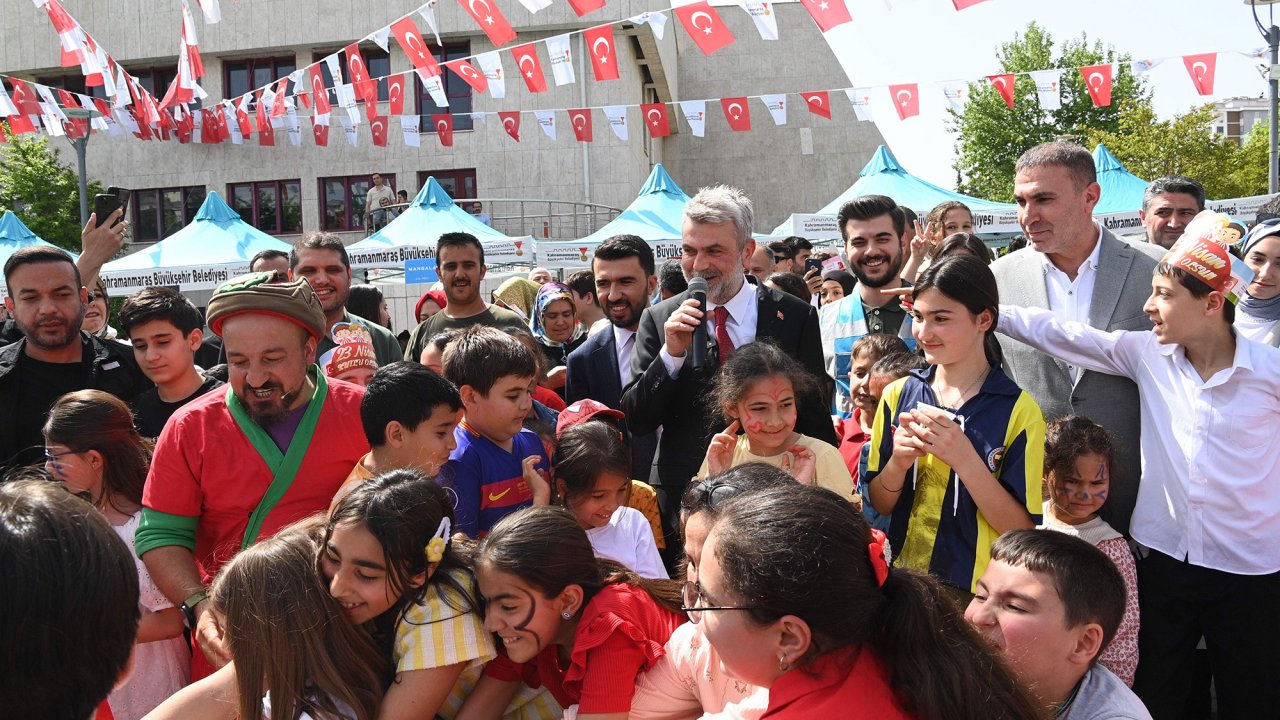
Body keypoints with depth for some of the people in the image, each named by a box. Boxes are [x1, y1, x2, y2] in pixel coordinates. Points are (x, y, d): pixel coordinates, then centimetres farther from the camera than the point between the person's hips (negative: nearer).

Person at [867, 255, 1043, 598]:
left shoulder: (1018, 410, -13)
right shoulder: (898, 395, -2)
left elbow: (1021, 529, -15)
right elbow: (880, 504, 2)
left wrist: (964, 459, -27)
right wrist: (898, 461, -18)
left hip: (977, 591, -3)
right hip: (902, 581, 3)